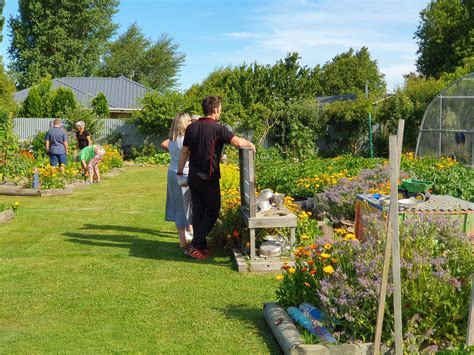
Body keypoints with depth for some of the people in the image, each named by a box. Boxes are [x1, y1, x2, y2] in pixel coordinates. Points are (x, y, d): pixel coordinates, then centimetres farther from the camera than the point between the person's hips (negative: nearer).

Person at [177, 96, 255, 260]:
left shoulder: (192, 127, 4)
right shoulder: (217, 128, -14)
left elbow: (184, 152, 8)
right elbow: (238, 142, -25)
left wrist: (180, 172, 17)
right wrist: (251, 144, -6)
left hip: (193, 177, 6)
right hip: (209, 178, -6)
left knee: (197, 211, 13)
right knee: (212, 212, 5)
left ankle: (201, 246, 20)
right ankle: (194, 246, -2)